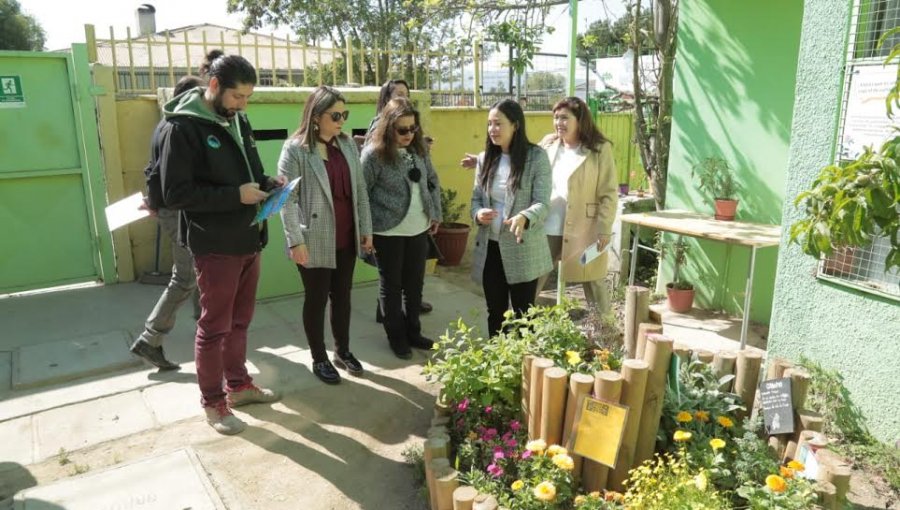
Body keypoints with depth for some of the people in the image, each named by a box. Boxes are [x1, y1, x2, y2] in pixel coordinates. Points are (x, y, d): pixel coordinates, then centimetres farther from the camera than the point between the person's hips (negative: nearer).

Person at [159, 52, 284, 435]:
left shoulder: (238, 120, 9)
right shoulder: (183, 127, -14)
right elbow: (175, 193, -19)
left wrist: (270, 184, -2)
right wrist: (235, 196, -22)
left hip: (248, 240, 7)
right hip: (214, 246, -7)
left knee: (239, 321, 19)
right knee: (214, 327, 6)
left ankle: (239, 385, 35)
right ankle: (213, 403, 22)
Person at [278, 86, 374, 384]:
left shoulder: (348, 145, 7)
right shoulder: (295, 149, -10)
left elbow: (360, 190, 10)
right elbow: (287, 199, -12)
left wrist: (366, 229, 8)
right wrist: (296, 241, -17)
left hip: (346, 238, 5)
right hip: (315, 240, -5)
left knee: (342, 296, 16)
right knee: (317, 299, 8)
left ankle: (343, 351, 33)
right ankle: (319, 359, 24)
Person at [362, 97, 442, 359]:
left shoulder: (419, 148, 2)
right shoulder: (374, 153, -14)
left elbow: (433, 181, 13)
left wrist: (435, 214, 12)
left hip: (419, 229, 5)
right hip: (388, 233, -5)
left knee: (415, 283, 14)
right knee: (391, 286, 9)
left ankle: (413, 332, 31)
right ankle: (396, 337, 24)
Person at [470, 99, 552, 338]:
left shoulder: (537, 157, -9)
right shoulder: (485, 158, 6)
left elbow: (542, 203, -14)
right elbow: (476, 198, 11)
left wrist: (523, 218, -36)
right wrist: (478, 214, -13)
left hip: (523, 249, -4)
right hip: (490, 247, 5)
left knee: (523, 314, 8)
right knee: (495, 312, 16)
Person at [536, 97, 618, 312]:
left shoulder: (600, 149, -7)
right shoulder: (548, 144, 6)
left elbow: (609, 194, -8)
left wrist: (604, 229, -13)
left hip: (583, 230, -4)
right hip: (547, 229, 4)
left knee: (593, 284, 10)